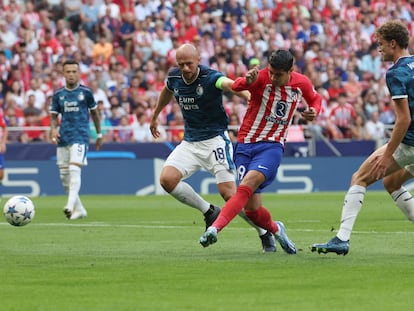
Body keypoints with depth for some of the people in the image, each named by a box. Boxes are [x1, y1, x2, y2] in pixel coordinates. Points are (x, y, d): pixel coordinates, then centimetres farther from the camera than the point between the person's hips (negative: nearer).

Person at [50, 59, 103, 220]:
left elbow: (94, 112, 13)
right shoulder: (58, 94, 8)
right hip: (63, 138, 4)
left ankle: (71, 205, -32)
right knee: (64, 175, 5)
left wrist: (99, 134, 17)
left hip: (80, 136, -4)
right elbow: (54, 115, 13)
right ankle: (79, 209, 17)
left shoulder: (86, 92, 2)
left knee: (74, 170, -22)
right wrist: (53, 129, -8)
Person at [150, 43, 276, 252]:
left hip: (215, 139, -6)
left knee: (228, 192, -13)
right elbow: (167, 92, 24)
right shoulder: (174, 77, -1)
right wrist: (155, 116, 37)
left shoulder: (210, 78, -21)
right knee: (167, 179, -15)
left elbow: (228, 84, -43)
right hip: (190, 142, 6)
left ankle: (265, 234, 5)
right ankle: (209, 212, 5)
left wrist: (249, 96, -65)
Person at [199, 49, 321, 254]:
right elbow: (236, 86, -32)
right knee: (252, 209, -1)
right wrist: (247, 81, -56)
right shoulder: (260, 78, -12)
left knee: (248, 185, -29)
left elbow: (315, 98, 22)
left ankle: (215, 228, -39)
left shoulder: (302, 83, -1)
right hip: (246, 144, 0)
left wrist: (314, 111, -2)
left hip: (272, 146, 0)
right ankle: (275, 229, 32)